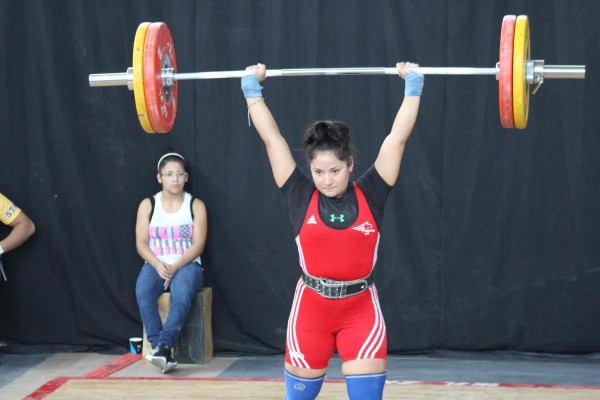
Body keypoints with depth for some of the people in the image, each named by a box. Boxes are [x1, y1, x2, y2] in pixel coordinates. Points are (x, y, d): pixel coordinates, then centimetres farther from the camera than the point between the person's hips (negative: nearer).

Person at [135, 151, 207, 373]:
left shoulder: (196, 205, 4)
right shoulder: (147, 205, 7)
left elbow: (198, 245, -4)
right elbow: (141, 244, 1)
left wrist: (176, 266, -19)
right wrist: (158, 265, -18)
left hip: (187, 265, -1)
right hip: (156, 265, 1)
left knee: (182, 295, -37)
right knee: (143, 292, -33)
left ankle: (163, 346, -42)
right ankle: (163, 352, -36)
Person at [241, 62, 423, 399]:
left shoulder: (370, 195, -6)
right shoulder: (301, 196, -5)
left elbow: (398, 137, -4)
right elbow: (272, 137, -1)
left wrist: (413, 85, -2)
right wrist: (252, 87, 3)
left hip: (361, 310, -1)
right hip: (311, 309, 1)